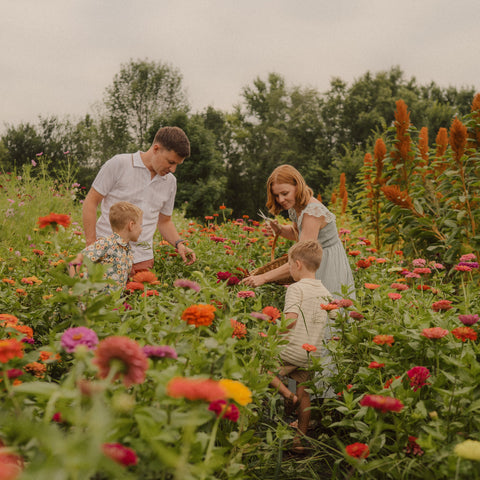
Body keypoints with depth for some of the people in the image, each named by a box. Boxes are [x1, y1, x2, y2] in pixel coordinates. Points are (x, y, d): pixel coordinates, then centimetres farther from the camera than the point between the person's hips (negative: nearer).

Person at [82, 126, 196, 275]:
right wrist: (91, 245, -9)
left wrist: (179, 244, 4)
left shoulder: (170, 182, 12)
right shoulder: (119, 164, -5)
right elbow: (90, 202, -3)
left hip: (142, 260, 4)